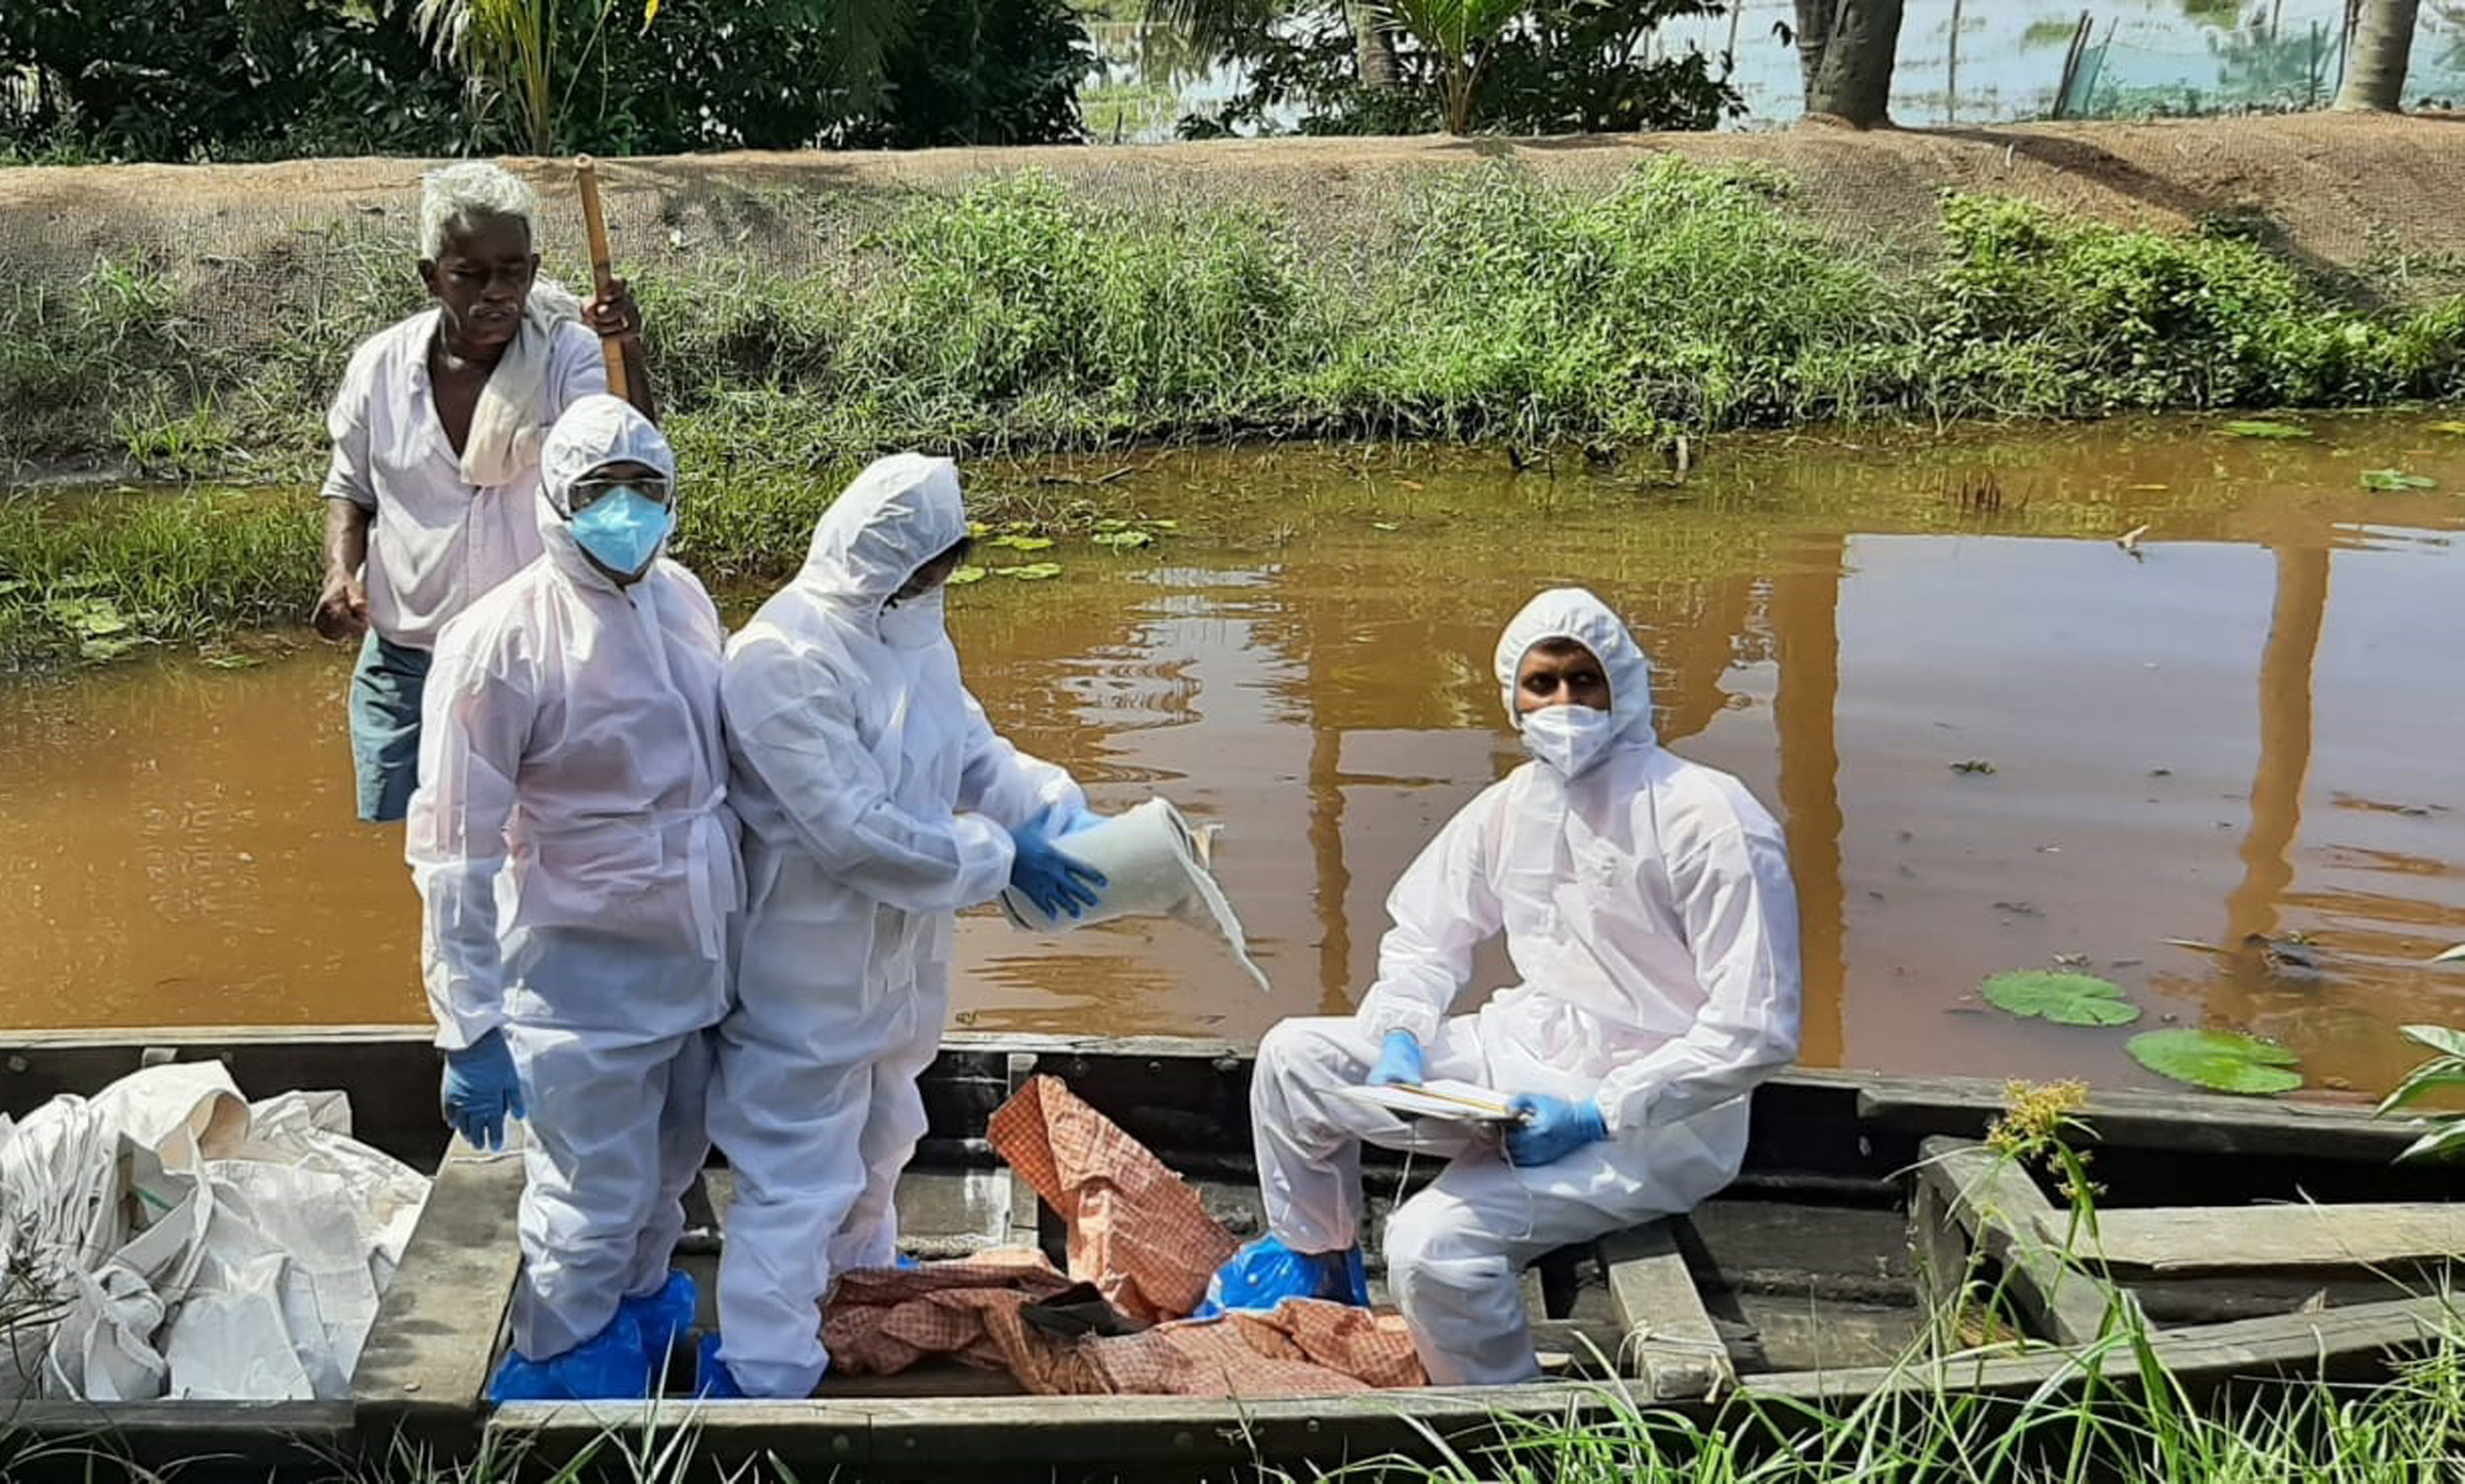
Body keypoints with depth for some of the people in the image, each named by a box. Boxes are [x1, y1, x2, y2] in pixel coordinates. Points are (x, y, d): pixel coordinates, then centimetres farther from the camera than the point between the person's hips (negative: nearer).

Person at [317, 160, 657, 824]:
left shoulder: (570, 358, -9)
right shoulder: (381, 365, 0)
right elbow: (350, 487, 15)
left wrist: (629, 358, -41)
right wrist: (341, 571, -3)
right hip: (403, 664, 2)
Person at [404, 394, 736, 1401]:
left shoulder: (682, 596, 2)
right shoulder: (501, 641, -19)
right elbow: (455, 856, -18)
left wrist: (737, 938, 20)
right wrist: (469, 1029, -17)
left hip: (695, 965, 7)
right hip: (582, 981, -6)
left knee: (668, 1175, 25)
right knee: (590, 1210, 7)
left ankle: (642, 1305, 50)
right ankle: (560, 1378, 31)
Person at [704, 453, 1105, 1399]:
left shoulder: (911, 633, 0)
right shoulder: (783, 661, -28)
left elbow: (975, 752, 8)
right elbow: (857, 833, -30)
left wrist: (1059, 809, -10)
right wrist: (1003, 859, -23)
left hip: (897, 958, 9)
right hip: (809, 976, -9)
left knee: (875, 1144, 29)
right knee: (797, 1180, -2)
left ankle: (858, 1288, 52)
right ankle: (762, 1382, 10)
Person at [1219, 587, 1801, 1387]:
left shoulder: (1708, 819, -19)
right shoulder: (1509, 808, 3)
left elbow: (1756, 1030, -21)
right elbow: (1424, 938, 16)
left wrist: (1597, 1118, -23)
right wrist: (1399, 1038, -6)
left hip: (1652, 1118, -7)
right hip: (1530, 1056, 7)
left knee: (1434, 1244, -27)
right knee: (1295, 1056, 2)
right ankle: (1314, 1261, 26)